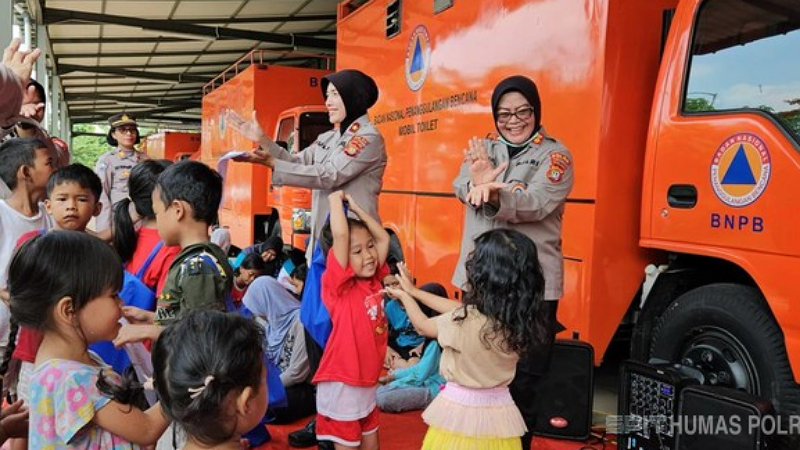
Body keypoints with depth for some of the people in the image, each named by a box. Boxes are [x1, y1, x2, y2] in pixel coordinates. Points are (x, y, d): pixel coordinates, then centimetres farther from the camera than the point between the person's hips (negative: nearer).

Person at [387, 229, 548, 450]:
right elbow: (459, 309, 6)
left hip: (460, 409, -5)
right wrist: (413, 291, 16)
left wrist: (404, 296, 16)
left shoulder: (464, 322, -24)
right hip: (499, 412, 5)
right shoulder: (518, 318, -7)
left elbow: (423, 326, -3)